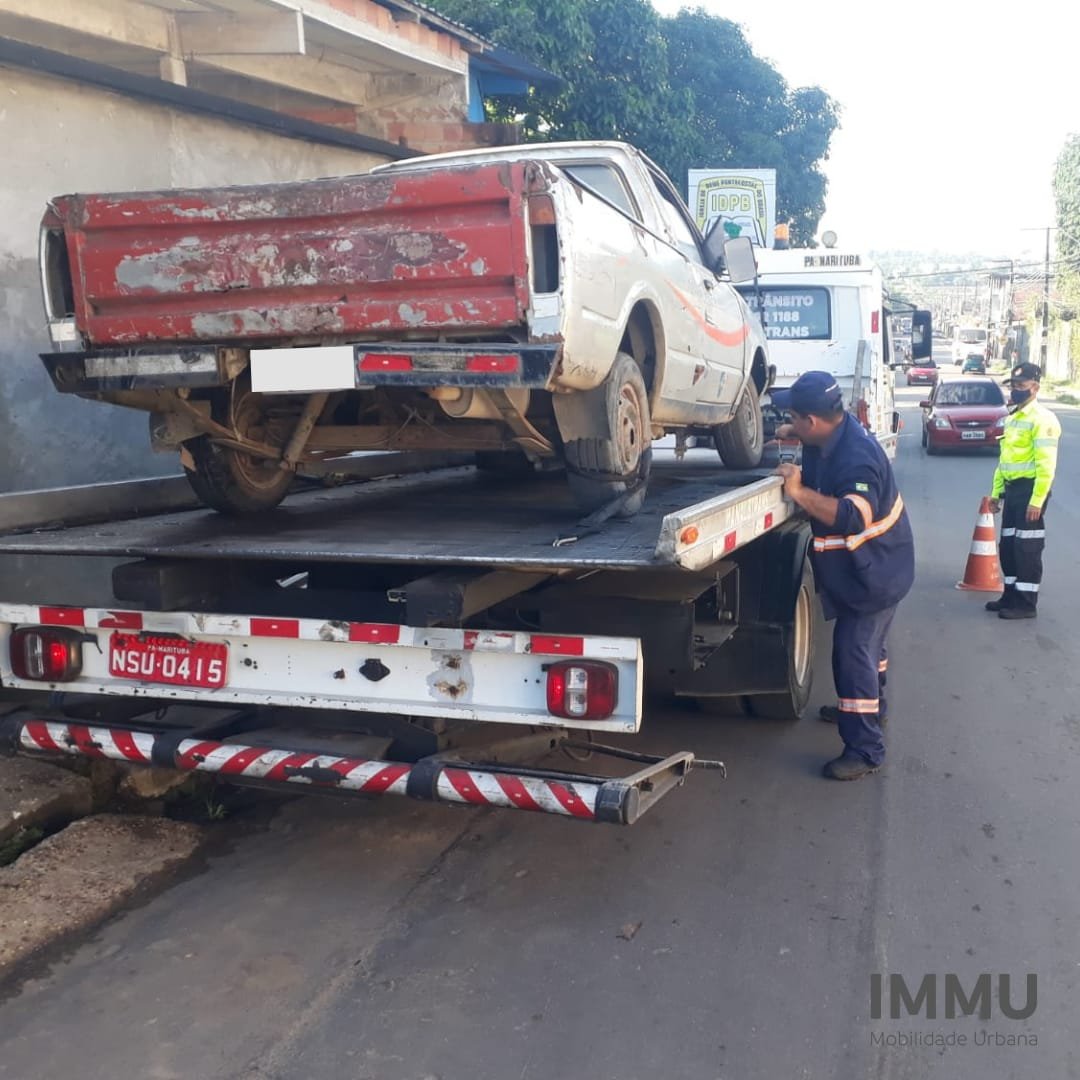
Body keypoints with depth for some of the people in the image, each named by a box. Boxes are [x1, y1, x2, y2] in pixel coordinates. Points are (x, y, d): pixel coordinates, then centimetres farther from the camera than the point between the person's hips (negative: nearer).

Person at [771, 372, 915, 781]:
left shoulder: (856, 459, -32)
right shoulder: (838, 428, -3)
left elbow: (854, 517, -44)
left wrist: (799, 492, -40)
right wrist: (790, 433, 6)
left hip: (873, 573, -10)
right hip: (867, 567, 10)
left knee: (853, 652, -9)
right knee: (867, 643, 26)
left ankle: (865, 750, -1)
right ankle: (870, 709, 47)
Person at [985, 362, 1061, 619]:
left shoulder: (1042, 419, -14)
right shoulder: (1012, 418, 15)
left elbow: (1046, 465, -19)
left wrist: (1037, 501, -23)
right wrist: (996, 492, 18)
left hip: (1030, 489, -9)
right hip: (1012, 489, 9)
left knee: (1027, 548, -3)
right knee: (1008, 545, 14)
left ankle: (1026, 603, 5)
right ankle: (1011, 595, 25)